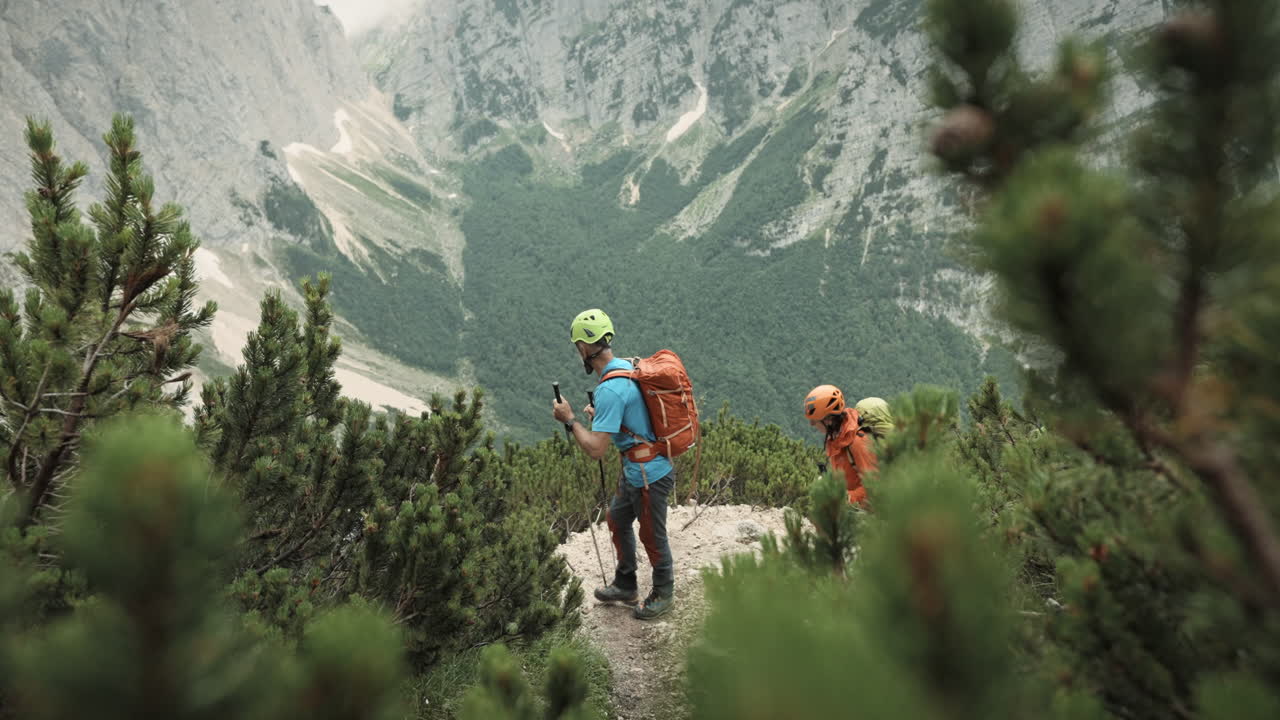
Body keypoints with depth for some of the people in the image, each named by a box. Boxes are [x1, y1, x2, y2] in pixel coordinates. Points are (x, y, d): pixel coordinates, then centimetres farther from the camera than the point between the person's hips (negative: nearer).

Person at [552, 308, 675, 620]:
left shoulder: (610, 389, -28)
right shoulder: (628, 367, 3)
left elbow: (596, 449, -27)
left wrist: (571, 420, -14)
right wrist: (600, 415, 11)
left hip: (649, 475, -10)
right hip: (636, 469, 10)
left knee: (652, 536, 10)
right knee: (617, 520, 24)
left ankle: (663, 595, 33)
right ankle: (626, 586, 41)